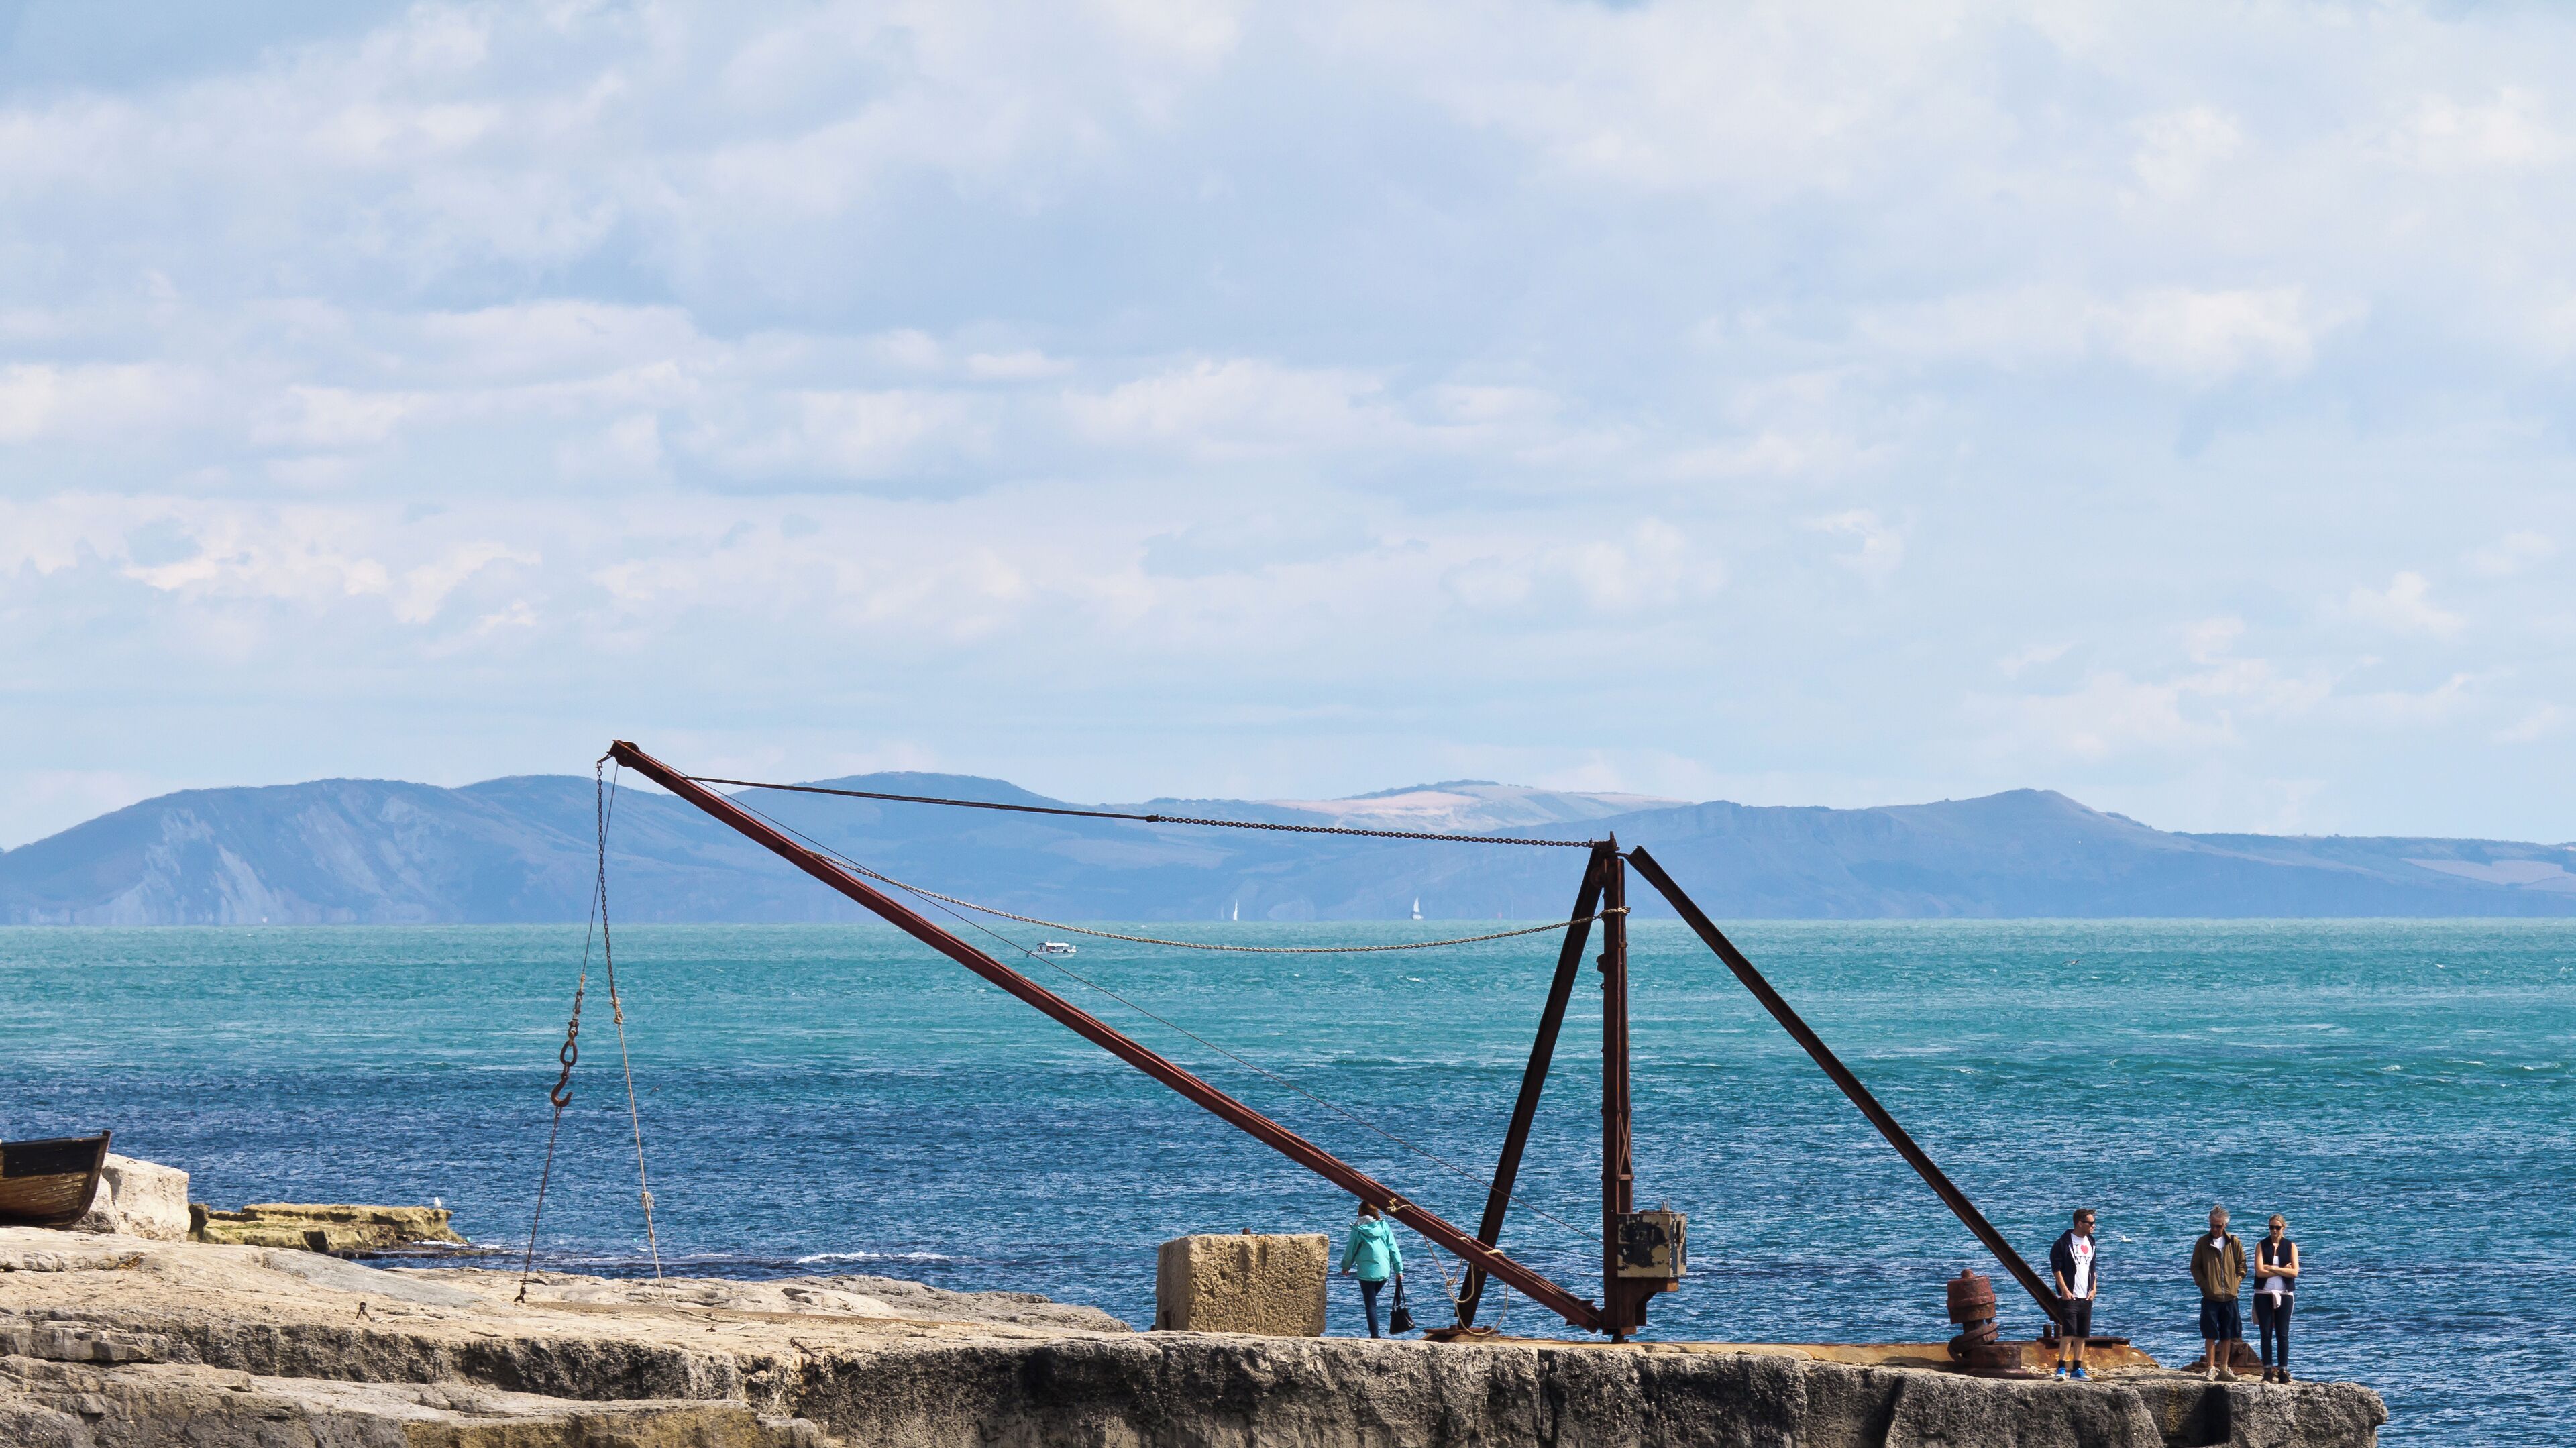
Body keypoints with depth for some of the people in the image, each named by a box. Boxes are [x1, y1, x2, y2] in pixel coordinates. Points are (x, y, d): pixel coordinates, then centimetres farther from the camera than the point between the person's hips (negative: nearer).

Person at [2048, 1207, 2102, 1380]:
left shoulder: (2090, 1243, 14)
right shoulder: (2064, 1243, -7)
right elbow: (2056, 1267, -10)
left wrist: (2094, 1289, 8)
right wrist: (2064, 1290, -16)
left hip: (2086, 1298, 7)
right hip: (2069, 1297, -7)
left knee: (2082, 1335, 6)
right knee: (2068, 1333, -13)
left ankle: (2077, 1369, 11)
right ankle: (2061, 1368, -11)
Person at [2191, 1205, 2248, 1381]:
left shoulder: (2234, 1243, 4)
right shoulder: (2202, 1243, 0)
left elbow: (2241, 1265, 11)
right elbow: (2195, 1267, 3)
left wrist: (2236, 1284, -1)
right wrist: (2204, 1285, -8)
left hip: (2229, 1296, 2)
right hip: (2210, 1297, -2)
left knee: (2228, 1336, 8)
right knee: (2211, 1335, -3)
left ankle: (2224, 1368, 17)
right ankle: (2211, 1369, 3)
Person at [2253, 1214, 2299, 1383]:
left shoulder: (2291, 1247, 5)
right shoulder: (2261, 1246, 3)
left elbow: (2294, 1272, -6)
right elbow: (2260, 1271, -8)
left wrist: (2272, 1268, -10)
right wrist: (2282, 1270, -9)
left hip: (2284, 1294, 0)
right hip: (2264, 1294, 0)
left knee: (2283, 1334, -1)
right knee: (2266, 1333, -1)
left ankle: (2283, 1371, 1)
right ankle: (2268, 1371, 2)